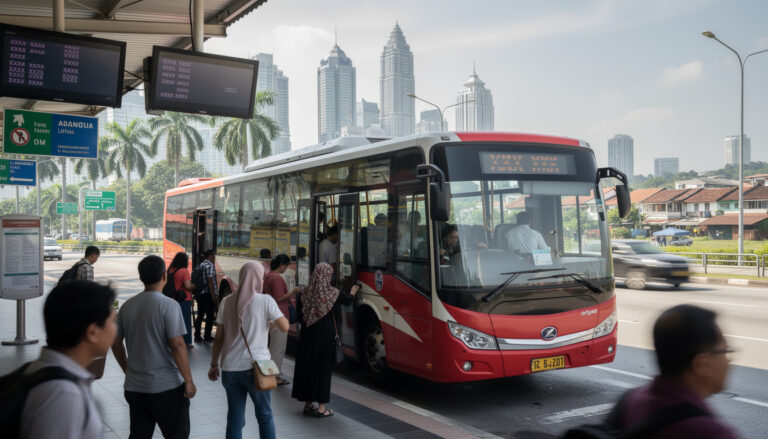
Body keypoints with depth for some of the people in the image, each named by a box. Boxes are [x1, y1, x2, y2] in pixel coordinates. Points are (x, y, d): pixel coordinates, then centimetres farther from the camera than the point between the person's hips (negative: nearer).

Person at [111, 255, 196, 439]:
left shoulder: (127, 306, 5)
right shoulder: (168, 305, -14)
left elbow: (116, 343, 12)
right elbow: (177, 345, -19)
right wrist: (189, 381, -12)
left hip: (134, 387, 6)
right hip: (167, 387, -6)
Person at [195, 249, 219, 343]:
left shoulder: (201, 265, 14)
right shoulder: (210, 265, -12)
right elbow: (210, 280, -19)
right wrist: (213, 294, -18)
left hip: (200, 294, 8)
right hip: (208, 294, -8)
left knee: (200, 315, 13)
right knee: (210, 316, 1)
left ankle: (197, 336, 14)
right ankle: (207, 337, 3)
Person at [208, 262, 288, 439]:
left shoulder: (227, 302, 3)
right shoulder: (265, 300, -7)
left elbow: (219, 338, 5)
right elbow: (285, 327, -7)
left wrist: (214, 364, 14)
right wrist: (271, 321, 13)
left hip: (230, 369, 3)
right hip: (255, 366, -3)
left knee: (234, 420, 10)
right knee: (265, 415, 14)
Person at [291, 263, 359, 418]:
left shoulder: (304, 292, -3)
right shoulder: (331, 293, -10)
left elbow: (300, 315, 2)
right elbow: (347, 301, 10)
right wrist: (352, 293, 31)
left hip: (307, 334, 4)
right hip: (325, 334, -4)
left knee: (306, 366, 14)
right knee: (323, 367, 4)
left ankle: (308, 404, 23)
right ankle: (321, 407, 6)